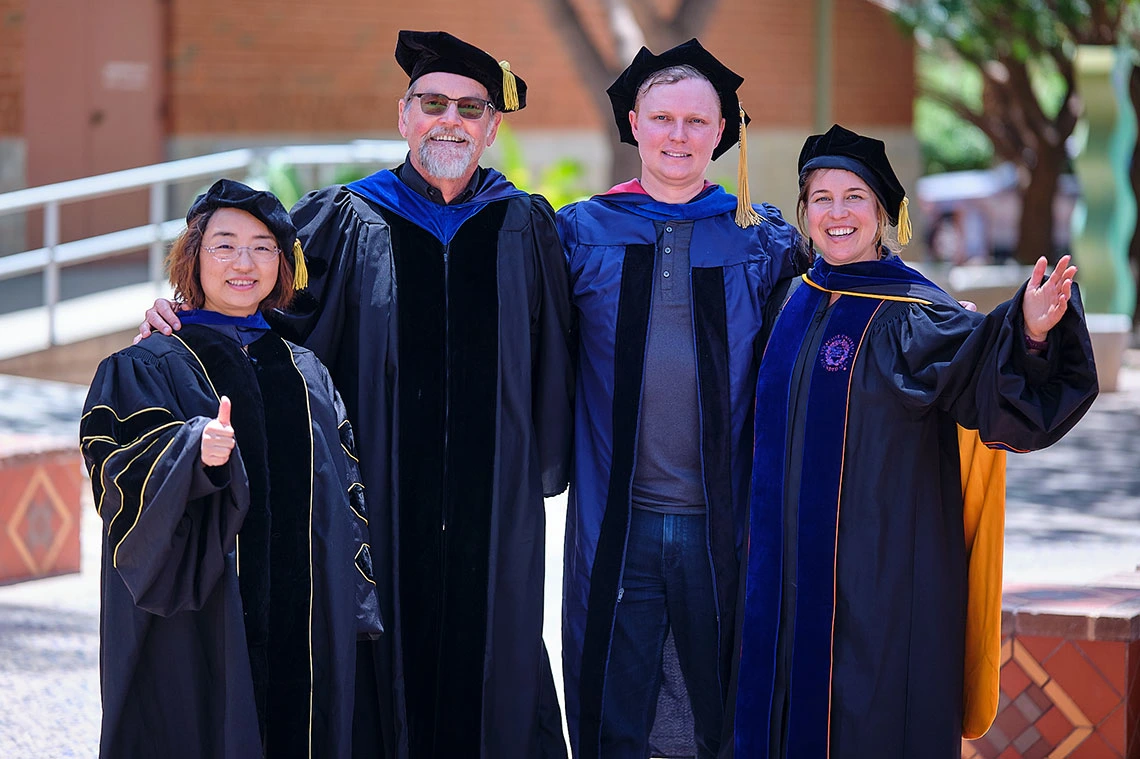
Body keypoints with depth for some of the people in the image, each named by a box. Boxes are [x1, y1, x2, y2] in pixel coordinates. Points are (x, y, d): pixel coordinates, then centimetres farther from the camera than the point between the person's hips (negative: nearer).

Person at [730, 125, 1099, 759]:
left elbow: (972, 364, -30)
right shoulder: (800, 306, 8)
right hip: (793, 563, 6)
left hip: (883, 563, -6)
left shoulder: (913, 314, -10)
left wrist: (1029, 333, -46)